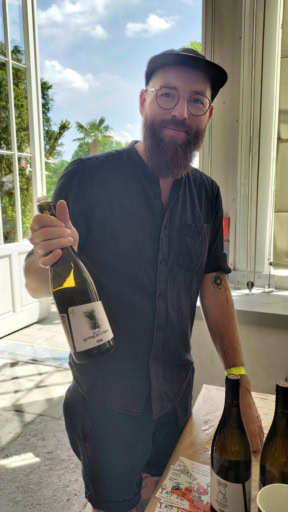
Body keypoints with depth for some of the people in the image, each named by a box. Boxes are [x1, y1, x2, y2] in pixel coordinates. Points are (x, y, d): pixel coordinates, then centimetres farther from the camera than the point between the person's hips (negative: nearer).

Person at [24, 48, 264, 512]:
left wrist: (242, 392, -2)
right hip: (106, 401, -3)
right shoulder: (88, 178, -15)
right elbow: (36, 283, -12)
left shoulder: (206, 194, -1)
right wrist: (48, 260, -36)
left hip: (176, 395, 4)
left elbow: (215, 290, 1)